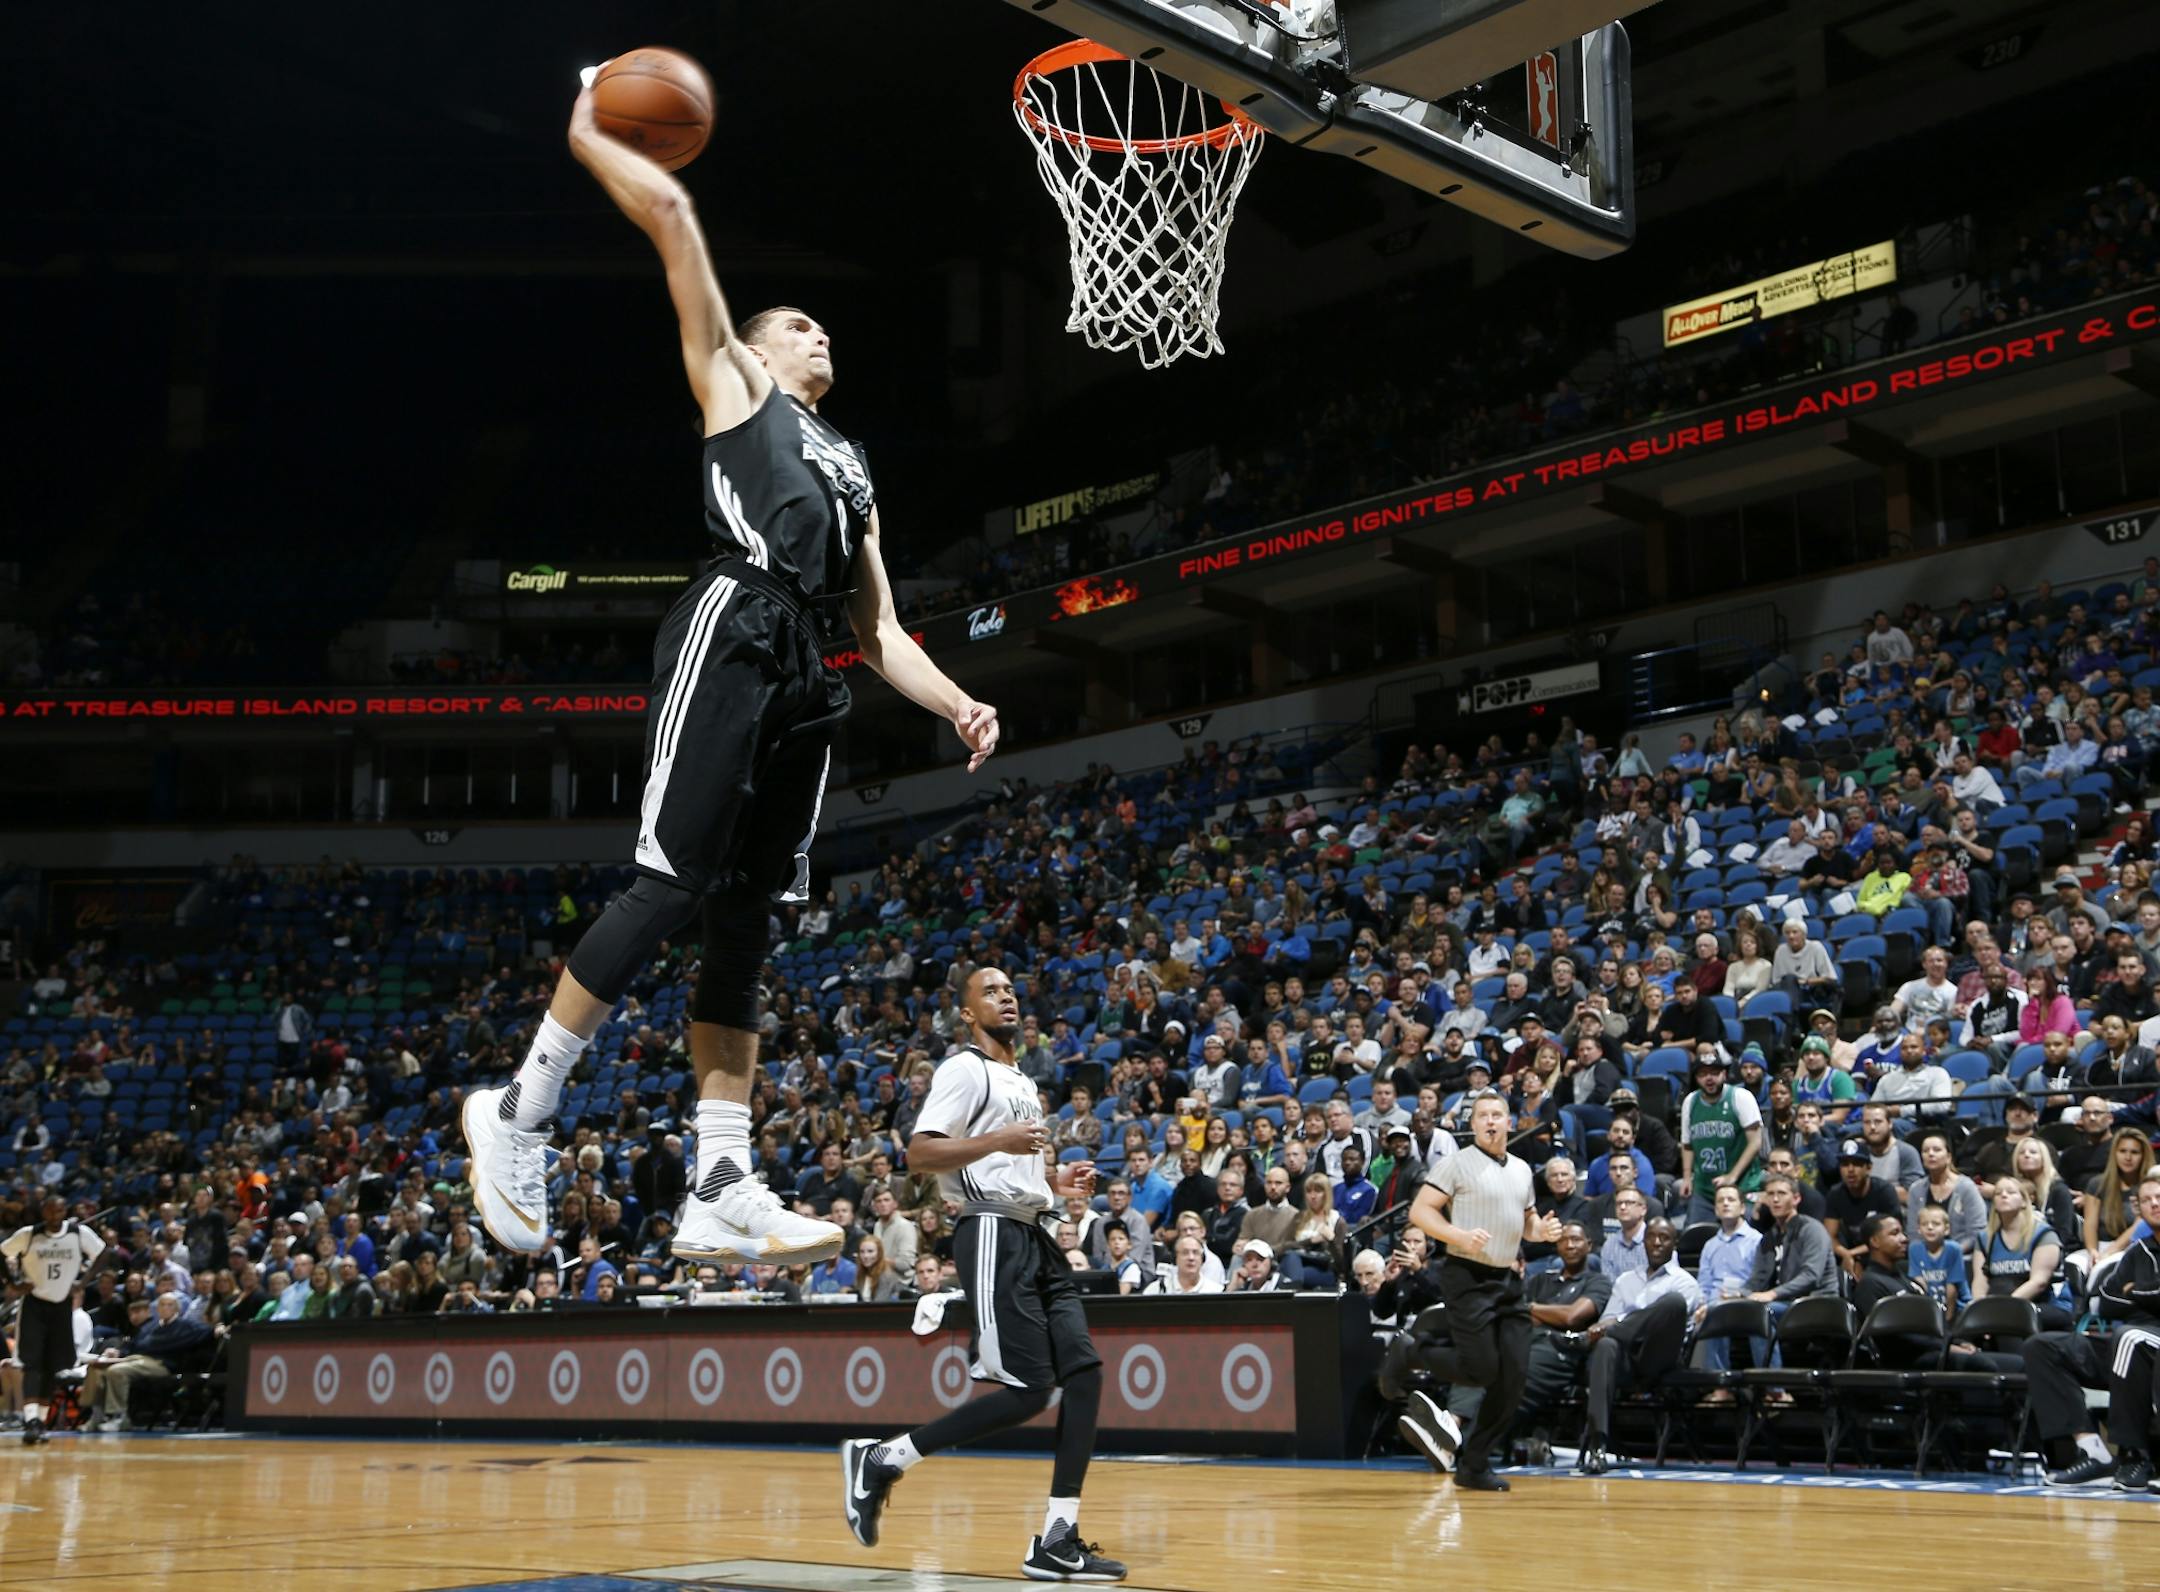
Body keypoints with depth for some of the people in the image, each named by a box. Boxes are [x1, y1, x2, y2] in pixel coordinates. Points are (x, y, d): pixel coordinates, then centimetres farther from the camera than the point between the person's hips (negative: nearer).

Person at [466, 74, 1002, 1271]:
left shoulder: (854, 475, 33)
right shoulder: (731, 382, 17)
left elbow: (882, 631, 25)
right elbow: (671, 213, 8)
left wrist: (957, 706, 10)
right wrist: (588, 138, 17)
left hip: (809, 675, 7)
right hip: (735, 629, -6)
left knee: (744, 920, 2)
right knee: (669, 887, -15)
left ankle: (720, 1191, -3)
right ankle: (518, 1112, -7)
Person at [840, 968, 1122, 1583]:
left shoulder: (1023, 1082, 22)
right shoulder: (966, 1070, -6)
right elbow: (919, 1152, -17)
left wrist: (1055, 1181, 16)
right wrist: (999, 1140, -24)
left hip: (1032, 1236, 9)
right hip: (994, 1236, -9)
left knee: (1083, 1372, -2)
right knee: (1027, 1390, -14)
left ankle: (1057, 1541, 0)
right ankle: (881, 1459, -2)